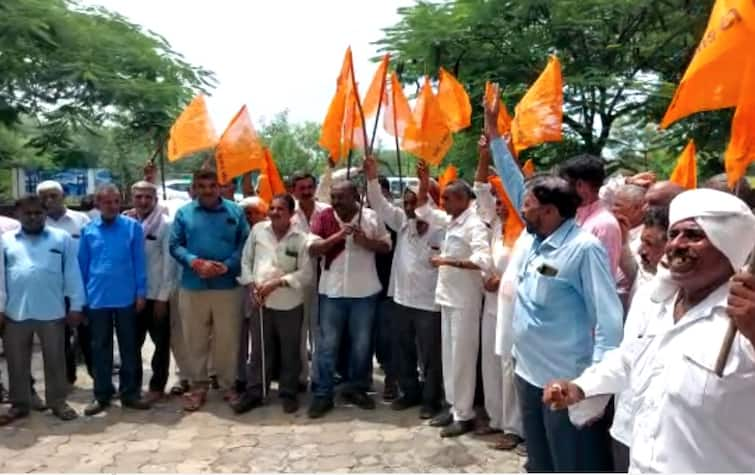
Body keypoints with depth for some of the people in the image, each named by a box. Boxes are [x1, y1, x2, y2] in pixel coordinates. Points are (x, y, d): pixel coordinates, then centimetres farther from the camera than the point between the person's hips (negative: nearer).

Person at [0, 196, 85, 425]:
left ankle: (58, 402, 19)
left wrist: (76, 306, -2)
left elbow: (72, 273, 1)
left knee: (55, 360, 7)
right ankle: (19, 405, 24)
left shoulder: (61, 238, 3)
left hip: (52, 312, -2)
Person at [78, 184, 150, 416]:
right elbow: (82, 265, 8)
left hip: (126, 298, -2)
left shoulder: (133, 227, -3)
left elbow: (139, 261, -2)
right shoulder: (88, 231, 3)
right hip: (97, 299, 2)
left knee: (129, 347, 8)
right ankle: (102, 395, 23)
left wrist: (141, 292, -5)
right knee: (100, 348, 11)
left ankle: (130, 393, 20)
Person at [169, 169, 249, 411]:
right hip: (193, 287, 1)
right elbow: (175, 246, 1)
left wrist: (226, 266, -15)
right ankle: (198, 386, 22)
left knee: (228, 339, 4)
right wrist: (196, 262, -16)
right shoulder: (184, 213, 5)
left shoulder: (235, 211, 3)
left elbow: (245, 245, -1)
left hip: (228, 286, -1)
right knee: (195, 340, 8)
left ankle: (228, 386, 19)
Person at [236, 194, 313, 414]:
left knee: (290, 352, 9)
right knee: (259, 350, 12)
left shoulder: (300, 239, -8)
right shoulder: (257, 230, 0)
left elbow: (306, 274, -9)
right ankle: (254, 392, 24)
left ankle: (288, 393, 24)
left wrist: (276, 283, -16)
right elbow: (246, 260, 7)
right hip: (261, 302, 2)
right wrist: (251, 285, -5)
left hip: (289, 304, -2)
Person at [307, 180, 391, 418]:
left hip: (364, 291, 1)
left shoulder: (371, 217, -2)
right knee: (327, 344, 4)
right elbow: (312, 249, -11)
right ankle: (323, 394, 13)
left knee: (362, 343, 12)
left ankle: (357, 388, 27)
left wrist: (366, 241, -17)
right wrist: (338, 235, -24)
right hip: (332, 291, -1)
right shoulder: (323, 217, -3)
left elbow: (386, 246, 2)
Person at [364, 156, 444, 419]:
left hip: (429, 303, -7)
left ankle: (431, 400, 19)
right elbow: (380, 205, 2)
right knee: (402, 351, 16)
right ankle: (410, 392, 33)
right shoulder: (402, 222, 6)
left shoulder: (439, 230, -12)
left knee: (430, 356, 5)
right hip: (402, 299, 7)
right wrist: (372, 178, -8)